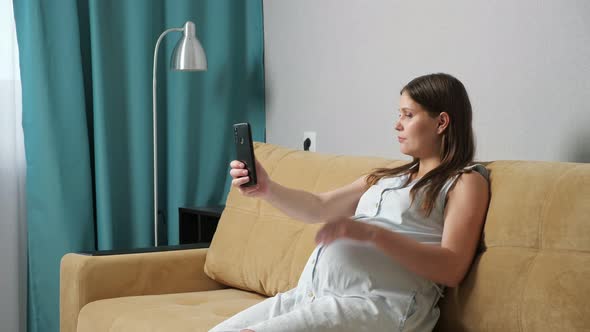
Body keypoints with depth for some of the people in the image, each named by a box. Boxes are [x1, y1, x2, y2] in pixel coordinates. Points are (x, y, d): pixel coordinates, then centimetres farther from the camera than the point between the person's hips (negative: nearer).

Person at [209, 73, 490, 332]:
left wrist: (372, 233, -20)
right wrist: (267, 190, 0)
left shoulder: (466, 181, 5)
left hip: (377, 302, -8)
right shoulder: (388, 177, 28)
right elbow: (319, 208, 20)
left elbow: (452, 270, -9)